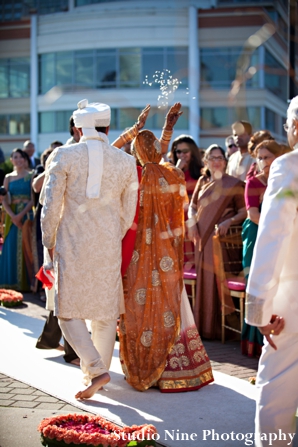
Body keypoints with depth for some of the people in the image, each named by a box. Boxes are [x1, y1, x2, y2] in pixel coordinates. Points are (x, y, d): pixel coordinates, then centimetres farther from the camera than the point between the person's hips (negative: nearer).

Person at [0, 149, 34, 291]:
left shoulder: (31, 176, 1)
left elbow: (33, 199, -6)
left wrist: (21, 214, -17)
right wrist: (12, 216, -11)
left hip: (27, 214, -3)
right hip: (12, 216, 3)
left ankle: (26, 283, 5)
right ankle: (12, 283, 10)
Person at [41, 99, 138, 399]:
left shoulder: (64, 156, -5)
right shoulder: (126, 162, 3)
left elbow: (51, 205, -5)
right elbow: (128, 214, 8)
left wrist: (49, 242, 8)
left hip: (72, 245, -3)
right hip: (109, 248, 3)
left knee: (69, 310, 6)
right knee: (105, 312, 13)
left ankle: (95, 370, -7)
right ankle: (98, 369, 23)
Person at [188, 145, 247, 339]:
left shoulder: (234, 183, -1)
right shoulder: (202, 182, 14)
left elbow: (244, 212, -4)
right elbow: (192, 206, 20)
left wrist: (229, 221, -20)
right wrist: (192, 222, 1)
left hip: (222, 238, -5)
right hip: (203, 238, 5)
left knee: (219, 281, -7)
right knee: (204, 280, 8)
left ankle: (220, 327, 1)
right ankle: (204, 324, 18)